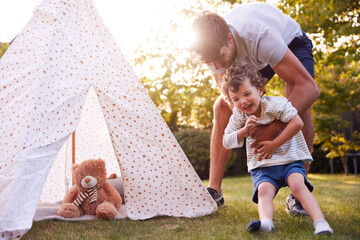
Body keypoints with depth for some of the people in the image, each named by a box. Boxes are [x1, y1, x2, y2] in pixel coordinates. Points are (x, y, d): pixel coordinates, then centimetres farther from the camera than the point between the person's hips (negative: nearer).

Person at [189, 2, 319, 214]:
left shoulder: (261, 37, -46)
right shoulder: (215, 47, -29)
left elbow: (309, 88, -46)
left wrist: (274, 128, -50)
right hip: (253, 60, 4)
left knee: (299, 105, -32)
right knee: (222, 108, -14)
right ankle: (214, 190, -10)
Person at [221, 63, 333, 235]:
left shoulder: (274, 104, -12)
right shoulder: (239, 115, 0)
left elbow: (297, 123, -21)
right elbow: (226, 142, 1)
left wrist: (273, 144, -20)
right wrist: (244, 130, -18)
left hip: (289, 159, -3)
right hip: (261, 166, 3)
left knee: (298, 185, -27)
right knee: (264, 190, -25)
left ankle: (320, 222, -36)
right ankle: (265, 221, -48)